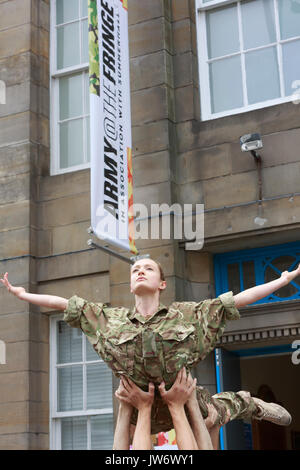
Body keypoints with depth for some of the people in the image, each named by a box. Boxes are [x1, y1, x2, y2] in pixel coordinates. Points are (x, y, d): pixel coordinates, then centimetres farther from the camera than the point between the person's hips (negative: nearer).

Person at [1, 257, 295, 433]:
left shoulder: (188, 314, -11)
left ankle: (250, 405, 54)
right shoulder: (111, 319, -6)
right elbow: (65, 305, -1)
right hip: (140, 411, 2)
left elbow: (236, 300, -10)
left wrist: (284, 280, -10)